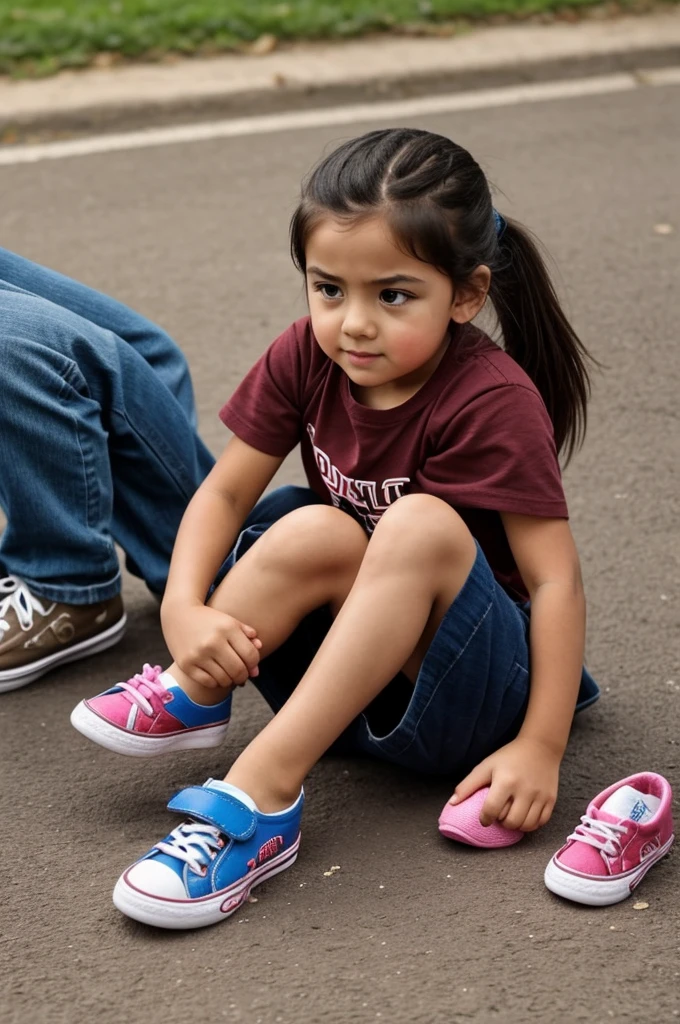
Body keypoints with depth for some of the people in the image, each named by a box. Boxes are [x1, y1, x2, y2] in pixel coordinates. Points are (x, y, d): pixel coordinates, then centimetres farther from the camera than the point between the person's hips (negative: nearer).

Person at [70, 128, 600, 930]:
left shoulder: (490, 401, -19)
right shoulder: (306, 358, -4)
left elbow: (555, 579, -21)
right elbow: (225, 490, -3)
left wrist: (539, 748, -28)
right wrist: (184, 610, -22)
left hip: (467, 696, -4)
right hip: (357, 685, 4)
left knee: (423, 524, -33)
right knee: (317, 534, -26)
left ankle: (260, 794, -38)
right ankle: (193, 697, -12)